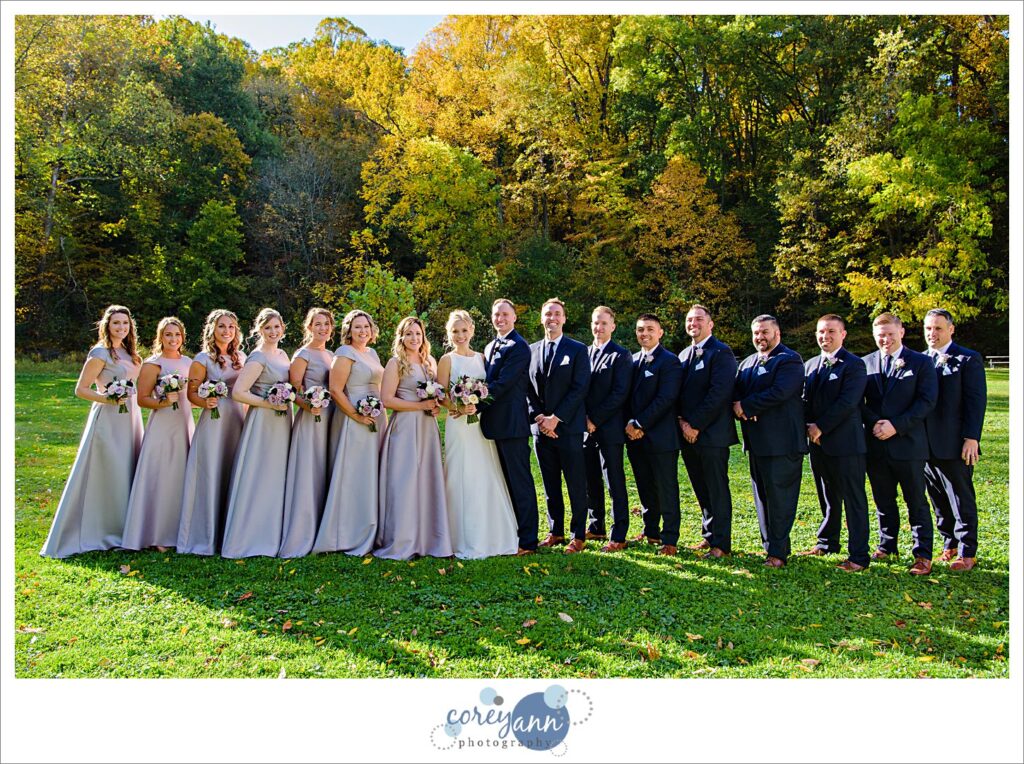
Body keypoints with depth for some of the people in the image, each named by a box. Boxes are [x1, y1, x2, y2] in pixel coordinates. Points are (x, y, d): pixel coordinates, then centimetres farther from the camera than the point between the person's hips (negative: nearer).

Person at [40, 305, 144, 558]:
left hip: (129, 418, 8)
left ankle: (122, 531, 21)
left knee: (127, 474, 11)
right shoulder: (100, 353, -9)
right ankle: (100, 531, 6)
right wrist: (107, 399, -23)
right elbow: (81, 389, -11)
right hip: (108, 419, -8)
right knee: (107, 475, -5)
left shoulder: (127, 352, 13)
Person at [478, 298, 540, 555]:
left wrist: (476, 405, -21)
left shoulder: (518, 347, -11)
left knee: (520, 482, -3)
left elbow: (503, 383, -19)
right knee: (506, 482, 16)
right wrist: (472, 403, 2)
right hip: (494, 424, 9)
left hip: (512, 424, -9)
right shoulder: (490, 347, 18)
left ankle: (527, 541, 4)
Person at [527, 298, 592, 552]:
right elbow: (527, 389, 10)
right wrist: (538, 417, -5)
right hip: (540, 428, 4)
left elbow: (579, 388, -8)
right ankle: (555, 531, 22)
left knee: (576, 484, 0)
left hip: (568, 427, -4)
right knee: (550, 484, 11)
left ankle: (579, 535, 10)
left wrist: (555, 418, -14)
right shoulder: (532, 350, 11)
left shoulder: (578, 350, 0)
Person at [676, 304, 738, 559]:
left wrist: (695, 424, -16)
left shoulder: (721, 353, -9)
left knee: (717, 490, 0)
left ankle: (720, 543, 7)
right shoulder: (684, 355, 16)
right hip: (688, 433, 7)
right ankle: (708, 536, 24)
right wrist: (682, 421, -2)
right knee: (701, 490, 14)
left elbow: (719, 393, -17)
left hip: (712, 433, -7)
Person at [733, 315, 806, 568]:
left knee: (779, 497, -4)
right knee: (762, 497, 13)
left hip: (781, 441, -8)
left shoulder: (790, 360, -7)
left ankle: (778, 552, 2)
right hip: (756, 441, 8)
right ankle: (770, 545, 23)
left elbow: (779, 392, -21)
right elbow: (736, 392, 11)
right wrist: (738, 406, -12)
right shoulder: (747, 363, 19)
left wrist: (745, 406, -14)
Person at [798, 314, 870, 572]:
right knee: (827, 498, 19)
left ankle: (859, 555, 3)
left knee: (853, 499, -2)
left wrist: (820, 426, -15)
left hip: (845, 443, -7)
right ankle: (827, 542, 32)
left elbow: (847, 403, -17)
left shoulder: (854, 365, -7)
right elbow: (806, 399, 13)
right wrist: (809, 426, -4)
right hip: (818, 443, 7)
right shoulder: (810, 365, 15)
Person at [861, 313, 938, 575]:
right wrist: (874, 422, -12)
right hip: (876, 443, 3)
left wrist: (896, 425, -15)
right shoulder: (866, 363, 8)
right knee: (883, 500, 14)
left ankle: (922, 555, 10)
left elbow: (927, 401, -8)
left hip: (908, 443, -3)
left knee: (916, 502, 2)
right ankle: (887, 546, 28)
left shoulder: (921, 362, -1)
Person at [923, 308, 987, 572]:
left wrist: (971, 438, -14)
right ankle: (950, 545, 24)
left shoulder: (968, 359, -4)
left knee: (962, 501, 2)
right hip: (926, 445, 6)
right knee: (939, 501, 13)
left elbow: (976, 400, -9)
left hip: (955, 445, -5)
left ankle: (967, 553, 11)